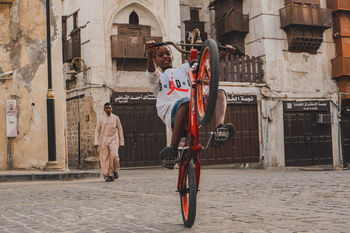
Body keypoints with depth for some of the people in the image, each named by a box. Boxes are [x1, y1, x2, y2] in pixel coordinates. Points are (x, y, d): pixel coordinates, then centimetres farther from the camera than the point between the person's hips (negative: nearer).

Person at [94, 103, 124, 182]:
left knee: (114, 155, -21)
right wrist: (96, 142, -7)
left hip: (113, 140, -1)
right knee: (105, 158, -4)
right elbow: (97, 131, 4)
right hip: (103, 140, 1)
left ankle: (115, 170, 1)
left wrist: (121, 142, 6)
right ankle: (108, 176, 2)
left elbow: (120, 130, 11)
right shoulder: (101, 119, 6)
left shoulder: (116, 118, 7)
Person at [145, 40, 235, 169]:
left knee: (219, 93, -17)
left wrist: (225, 52, 4)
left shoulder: (183, 69, 34)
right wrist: (149, 53, -24)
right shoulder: (157, 77, 24)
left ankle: (219, 129, -44)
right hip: (173, 114, -4)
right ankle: (172, 149, -36)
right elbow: (151, 69, -2)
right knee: (186, 102, -39)